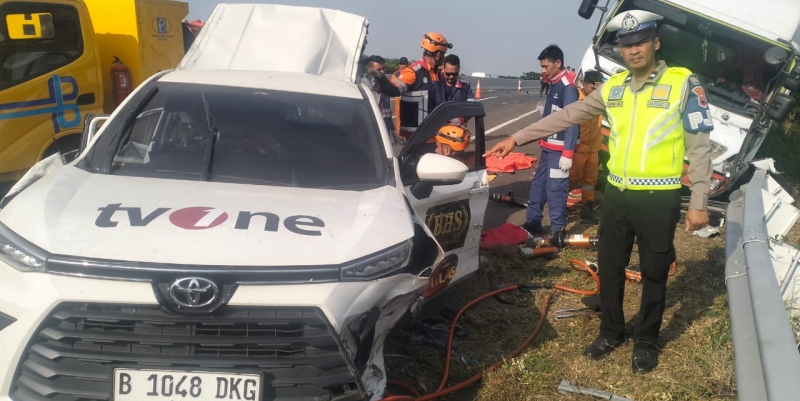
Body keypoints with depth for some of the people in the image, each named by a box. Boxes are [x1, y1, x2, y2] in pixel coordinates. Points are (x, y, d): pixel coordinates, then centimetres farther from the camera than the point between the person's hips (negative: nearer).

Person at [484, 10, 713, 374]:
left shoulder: (683, 84, -7)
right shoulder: (612, 88, 6)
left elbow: (700, 147, -6)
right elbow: (565, 117, 8)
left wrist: (698, 203, -9)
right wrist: (517, 138, 5)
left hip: (659, 198, -4)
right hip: (617, 194, 4)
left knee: (654, 273, 10)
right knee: (609, 267, 14)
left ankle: (645, 341, 28)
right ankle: (611, 331, 34)